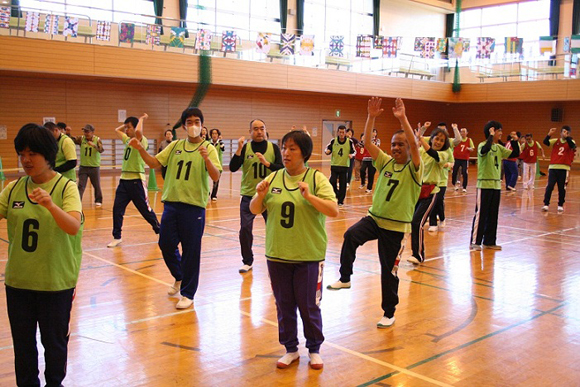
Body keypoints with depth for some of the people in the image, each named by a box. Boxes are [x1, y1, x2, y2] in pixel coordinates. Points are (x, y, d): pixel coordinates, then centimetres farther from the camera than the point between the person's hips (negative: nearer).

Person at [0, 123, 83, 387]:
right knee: (22, 344, 17)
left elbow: (74, 227, -26)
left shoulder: (66, 188, -12)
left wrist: (50, 205, -42)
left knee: (54, 342, 14)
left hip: (56, 282, -3)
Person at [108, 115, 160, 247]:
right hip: (124, 180, 7)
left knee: (145, 209, 3)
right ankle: (117, 237, 8)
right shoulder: (128, 140, 15)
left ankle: (158, 229, 21)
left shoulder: (141, 141, -9)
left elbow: (138, 131, -31)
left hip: (136, 180, -7)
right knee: (117, 209, 1)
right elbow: (117, 130, 31)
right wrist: (128, 123, 19)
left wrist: (141, 119, -14)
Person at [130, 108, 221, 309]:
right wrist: (140, 149, -9)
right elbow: (154, 163, 7)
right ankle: (179, 278, 38)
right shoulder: (175, 146, 9)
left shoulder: (208, 148, -4)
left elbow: (216, 176, -16)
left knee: (191, 251, 2)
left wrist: (207, 158, -34)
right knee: (166, 245, 10)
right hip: (171, 203, 5)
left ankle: (188, 293, 17)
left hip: (194, 206, -4)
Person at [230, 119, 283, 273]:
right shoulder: (245, 147, 0)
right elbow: (233, 168, -10)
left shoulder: (273, 148, 1)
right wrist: (239, 149, -22)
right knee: (245, 229, -2)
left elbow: (281, 169, -7)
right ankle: (247, 261, 15)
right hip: (248, 195, 0)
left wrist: (266, 162, -22)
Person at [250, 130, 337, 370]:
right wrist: (260, 195, -14)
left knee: (309, 306, 7)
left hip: (308, 255, -3)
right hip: (277, 254, 4)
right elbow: (254, 210, 7)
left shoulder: (317, 178, -7)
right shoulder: (273, 178, 4)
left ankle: (314, 349, 28)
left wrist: (309, 196, -27)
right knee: (284, 305, 13)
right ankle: (290, 349, 30)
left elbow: (333, 211, -15)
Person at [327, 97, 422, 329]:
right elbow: (367, 142, -2)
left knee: (389, 272, 4)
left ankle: (389, 313, 23)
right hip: (374, 217, 4)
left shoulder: (413, 168, -7)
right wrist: (371, 117, -13)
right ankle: (345, 278, -15)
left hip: (397, 227, -3)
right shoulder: (385, 162, 7)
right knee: (351, 235, -28)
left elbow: (414, 144, -26)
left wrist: (402, 119, -32)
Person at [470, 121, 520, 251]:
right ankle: (475, 242, 3)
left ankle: (489, 241, 19)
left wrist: (515, 141, -2)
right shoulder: (482, 145, -10)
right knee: (481, 214, -3)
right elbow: (485, 149, -35)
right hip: (484, 185, -7)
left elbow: (515, 154, 10)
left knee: (493, 215, 10)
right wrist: (491, 135, -24)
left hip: (496, 185, 7)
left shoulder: (499, 148, 11)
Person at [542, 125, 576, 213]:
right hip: (553, 167, 1)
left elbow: (572, 146, -19)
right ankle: (546, 204, 1)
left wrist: (566, 137, -27)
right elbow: (545, 142, -6)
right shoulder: (556, 141, 9)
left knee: (562, 188, 4)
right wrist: (549, 134, -20)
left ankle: (560, 205, 16)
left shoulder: (571, 141, 4)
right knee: (549, 186, -4)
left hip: (564, 168, -1)